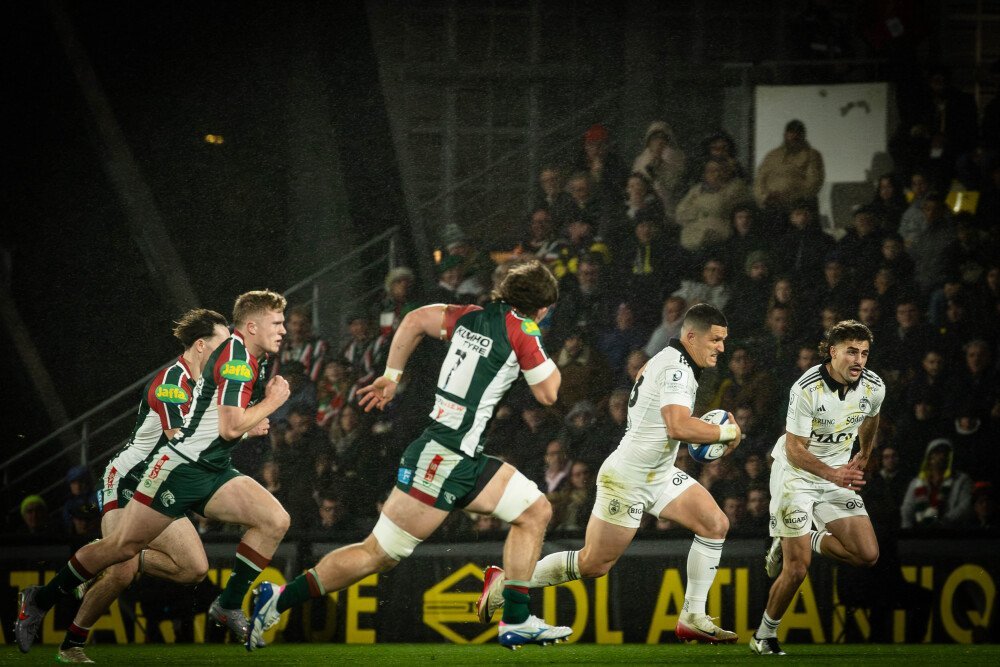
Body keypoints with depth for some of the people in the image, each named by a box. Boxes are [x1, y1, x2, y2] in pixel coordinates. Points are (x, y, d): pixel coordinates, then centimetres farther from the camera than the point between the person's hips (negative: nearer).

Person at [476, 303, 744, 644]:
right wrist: (726, 432, -19)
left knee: (715, 524, -5)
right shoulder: (675, 368, -20)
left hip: (659, 475, 10)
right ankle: (505, 582, 13)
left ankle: (693, 618, -1)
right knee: (594, 563, -3)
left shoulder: (670, 362, 12)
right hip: (627, 478, -10)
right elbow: (679, 427, -33)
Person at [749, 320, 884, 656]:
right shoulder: (807, 389, -24)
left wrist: (863, 456, 31)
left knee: (867, 555, -9)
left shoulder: (873, 387, -8)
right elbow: (795, 450, -23)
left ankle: (801, 542, 14)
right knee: (796, 570, -12)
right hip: (795, 474, -5)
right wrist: (832, 473, -38)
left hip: (838, 474, 5)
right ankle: (764, 635, 11)